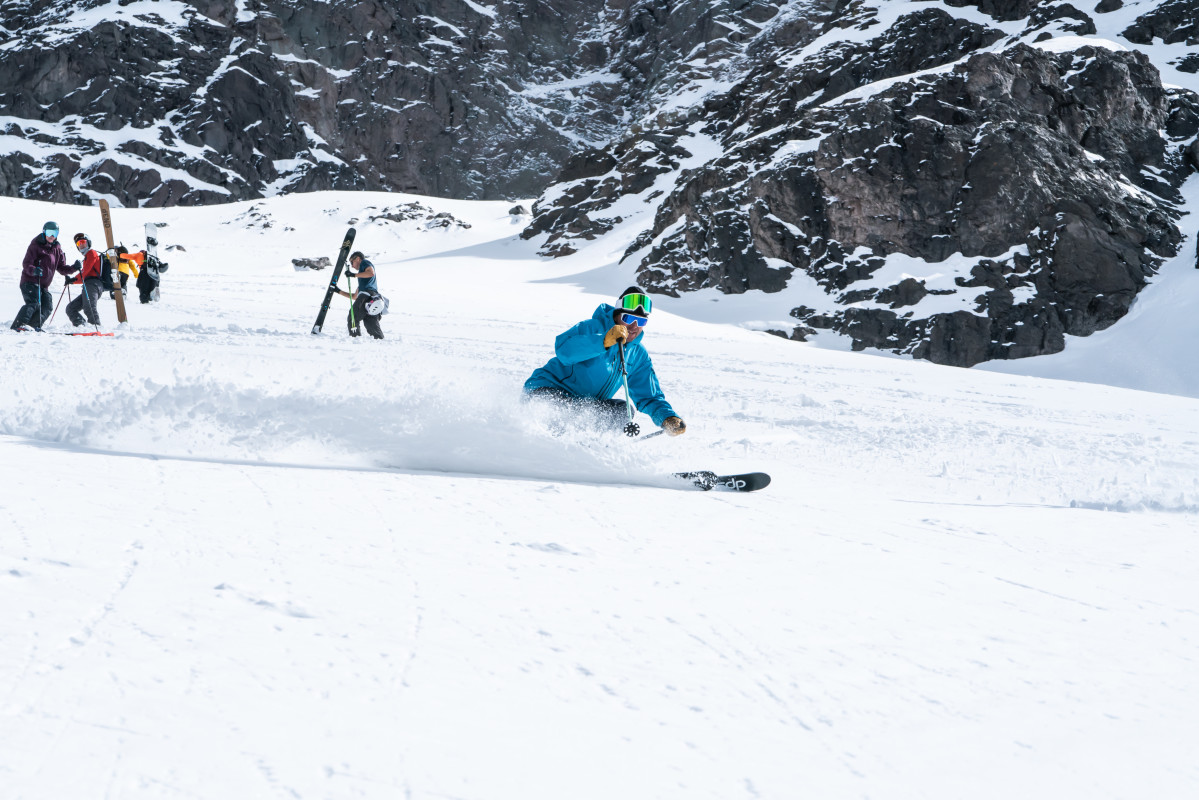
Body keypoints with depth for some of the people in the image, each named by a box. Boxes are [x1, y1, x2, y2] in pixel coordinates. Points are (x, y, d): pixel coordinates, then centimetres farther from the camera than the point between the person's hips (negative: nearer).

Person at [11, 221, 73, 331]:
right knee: (34, 303, -25)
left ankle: (34, 326, -9)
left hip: (44, 285, 7)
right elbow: (26, 264, -11)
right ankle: (19, 324, -33)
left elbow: (61, 268, 16)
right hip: (30, 282, -7)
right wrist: (33, 270, -33)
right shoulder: (36, 246, -3)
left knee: (47, 308, -7)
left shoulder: (57, 249, 16)